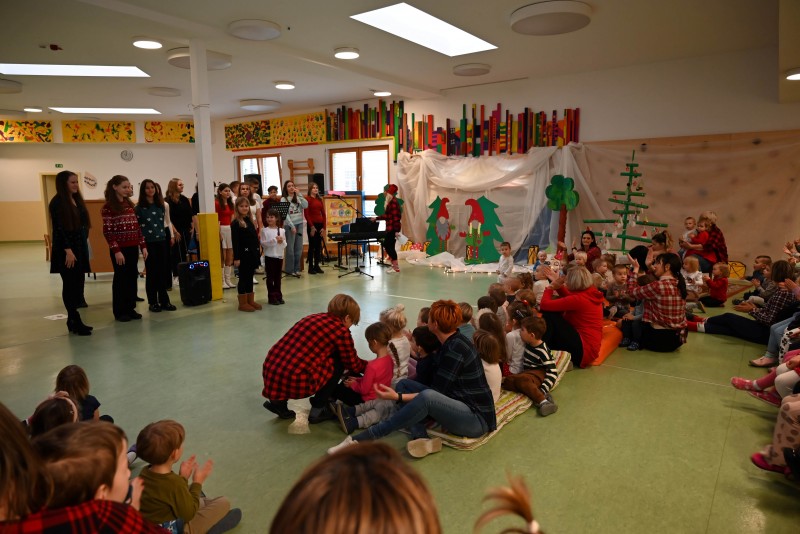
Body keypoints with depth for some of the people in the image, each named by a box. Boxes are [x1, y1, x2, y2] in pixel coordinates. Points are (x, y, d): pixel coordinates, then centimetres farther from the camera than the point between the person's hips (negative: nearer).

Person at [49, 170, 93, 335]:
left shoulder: (77, 200, 13)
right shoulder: (57, 202, -9)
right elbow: (58, 228, -14)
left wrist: (84, 245, 12)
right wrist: (68, 250, -19)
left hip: (80, 247, 8)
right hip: (66, 250, -8)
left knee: (78, 284, 8)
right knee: (70, 285, -4)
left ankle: (73, 320, 15)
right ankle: (75, 322, 0)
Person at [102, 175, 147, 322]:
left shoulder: (130, 205, 11)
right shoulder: (108, 207, -8)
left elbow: (137, 227, 11)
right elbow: (107, 232, -12)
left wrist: (143, 246, 7)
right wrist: (116, 250, -17)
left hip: (133, 248, 6)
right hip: (120, 249, -6)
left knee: (132, 277, 9)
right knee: (121, 279, 2)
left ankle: (130, 308, 19)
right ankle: (119, 312, 12)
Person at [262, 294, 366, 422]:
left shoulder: (313, 317, 20)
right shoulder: (341, 330, -1)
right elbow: (353, 365, 11)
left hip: (270, 371, 7)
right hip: (295, 380, -7)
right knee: (339, 362, 11)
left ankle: (279, 401, 22)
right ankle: (318, 409, 16)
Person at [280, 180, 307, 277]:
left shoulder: (298, 198, 11)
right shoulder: (283, 199, -2)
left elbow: (306, 206, -5)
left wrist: (299, 194, -8)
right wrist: (292, 226, -15)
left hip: (299, 224, 4)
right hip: (289, 225, -4)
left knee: (299, 247, 6)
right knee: (290, 248, -4)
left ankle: (297, 269, 15)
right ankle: (290, 270, 4)